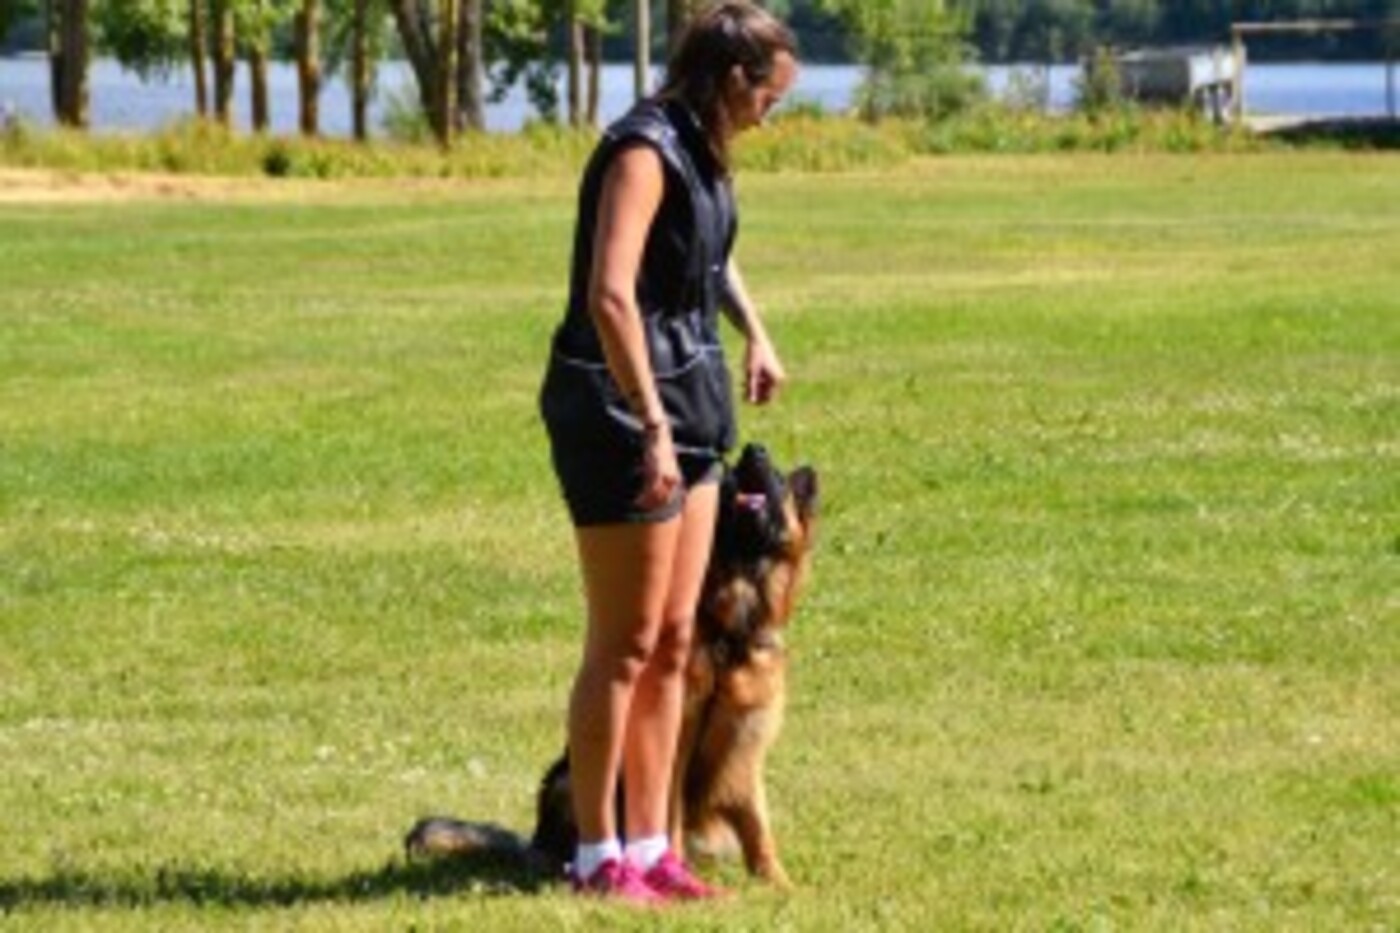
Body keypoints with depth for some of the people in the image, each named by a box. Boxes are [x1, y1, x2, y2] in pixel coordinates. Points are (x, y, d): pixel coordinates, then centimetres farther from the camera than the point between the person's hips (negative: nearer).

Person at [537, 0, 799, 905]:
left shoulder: (698, 151, 11)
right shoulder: (644, 151, -18)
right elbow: (610, 298, -29)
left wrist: (755, 334, 22)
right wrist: (652, 430, -30)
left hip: (689, 402, 9)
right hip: (621, 408, -9)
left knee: (673, 642, 10)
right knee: (624, 647, -2)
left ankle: (651, 846, 16)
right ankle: (598, 855, 6)